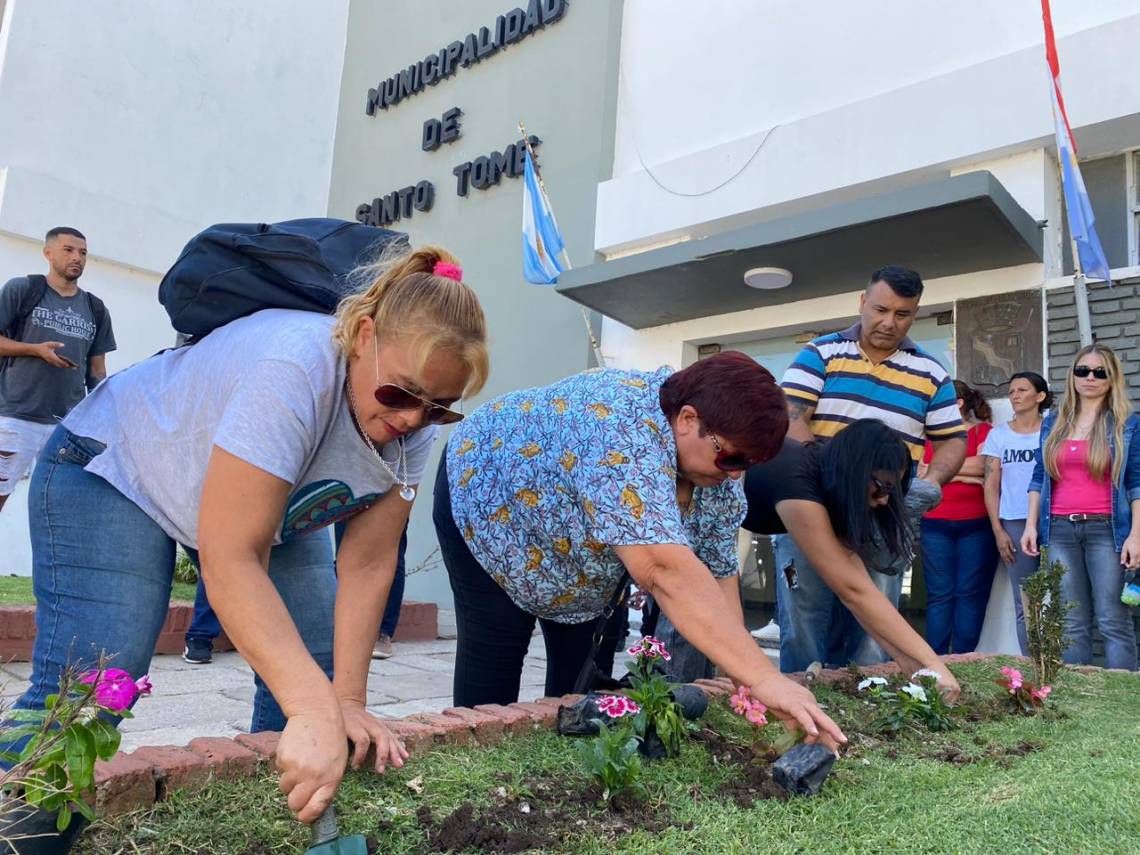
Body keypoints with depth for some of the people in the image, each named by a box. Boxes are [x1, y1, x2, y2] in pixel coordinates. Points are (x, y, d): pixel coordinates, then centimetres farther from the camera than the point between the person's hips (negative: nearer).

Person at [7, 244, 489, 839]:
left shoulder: (417, 421, -19)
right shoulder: (294, 370, -40)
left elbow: (367, 563, -19)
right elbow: (229, 558, -42)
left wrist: (346, 700, -25)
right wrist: (314, 710, -47)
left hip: (267, 507, 6)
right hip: (113, 471, -6)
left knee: (322, 671, -2)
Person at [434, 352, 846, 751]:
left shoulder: (715, 465, -17)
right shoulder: (623, 432, -42)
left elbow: (716, 574, -12)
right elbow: (666, 570, -51)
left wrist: (738, 679, -21)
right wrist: (761, 677, -53)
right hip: (488, 498, -6)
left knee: (583, 666, 4)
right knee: (494, 662, -4)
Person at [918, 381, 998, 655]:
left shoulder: (984, 431, 4)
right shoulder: (931, 434, 13)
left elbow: (983, 466, -11)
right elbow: (920, 475, 3)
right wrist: (962, 477, -6)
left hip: (977, 524, -2)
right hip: (936, 524, 2)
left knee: (971, 593, -1)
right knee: (939, 594, 1)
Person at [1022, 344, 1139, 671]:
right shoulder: (1052, 423, 13)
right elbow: (1039, 477, 14)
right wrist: (1031, 524, 6)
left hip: (1106, 529, -3)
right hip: (1060, 530, 3)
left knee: (1113, 621, -3)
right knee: (1072, 624, 8)